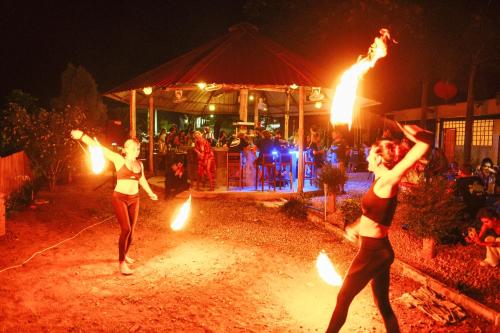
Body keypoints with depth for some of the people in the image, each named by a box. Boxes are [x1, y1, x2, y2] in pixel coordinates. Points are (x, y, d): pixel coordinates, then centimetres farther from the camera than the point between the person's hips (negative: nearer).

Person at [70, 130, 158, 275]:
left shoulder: (139, 164, 6)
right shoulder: (119, 160, -9)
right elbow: (101, 149, -17)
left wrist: (150, 193, 36)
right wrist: (82, 136, -26)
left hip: (134, 199, 5)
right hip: (120, 198, -5)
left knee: (131, 230, 11)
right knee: (126, 229, -13)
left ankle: (125, 255, 33)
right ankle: (122, 263, -4)